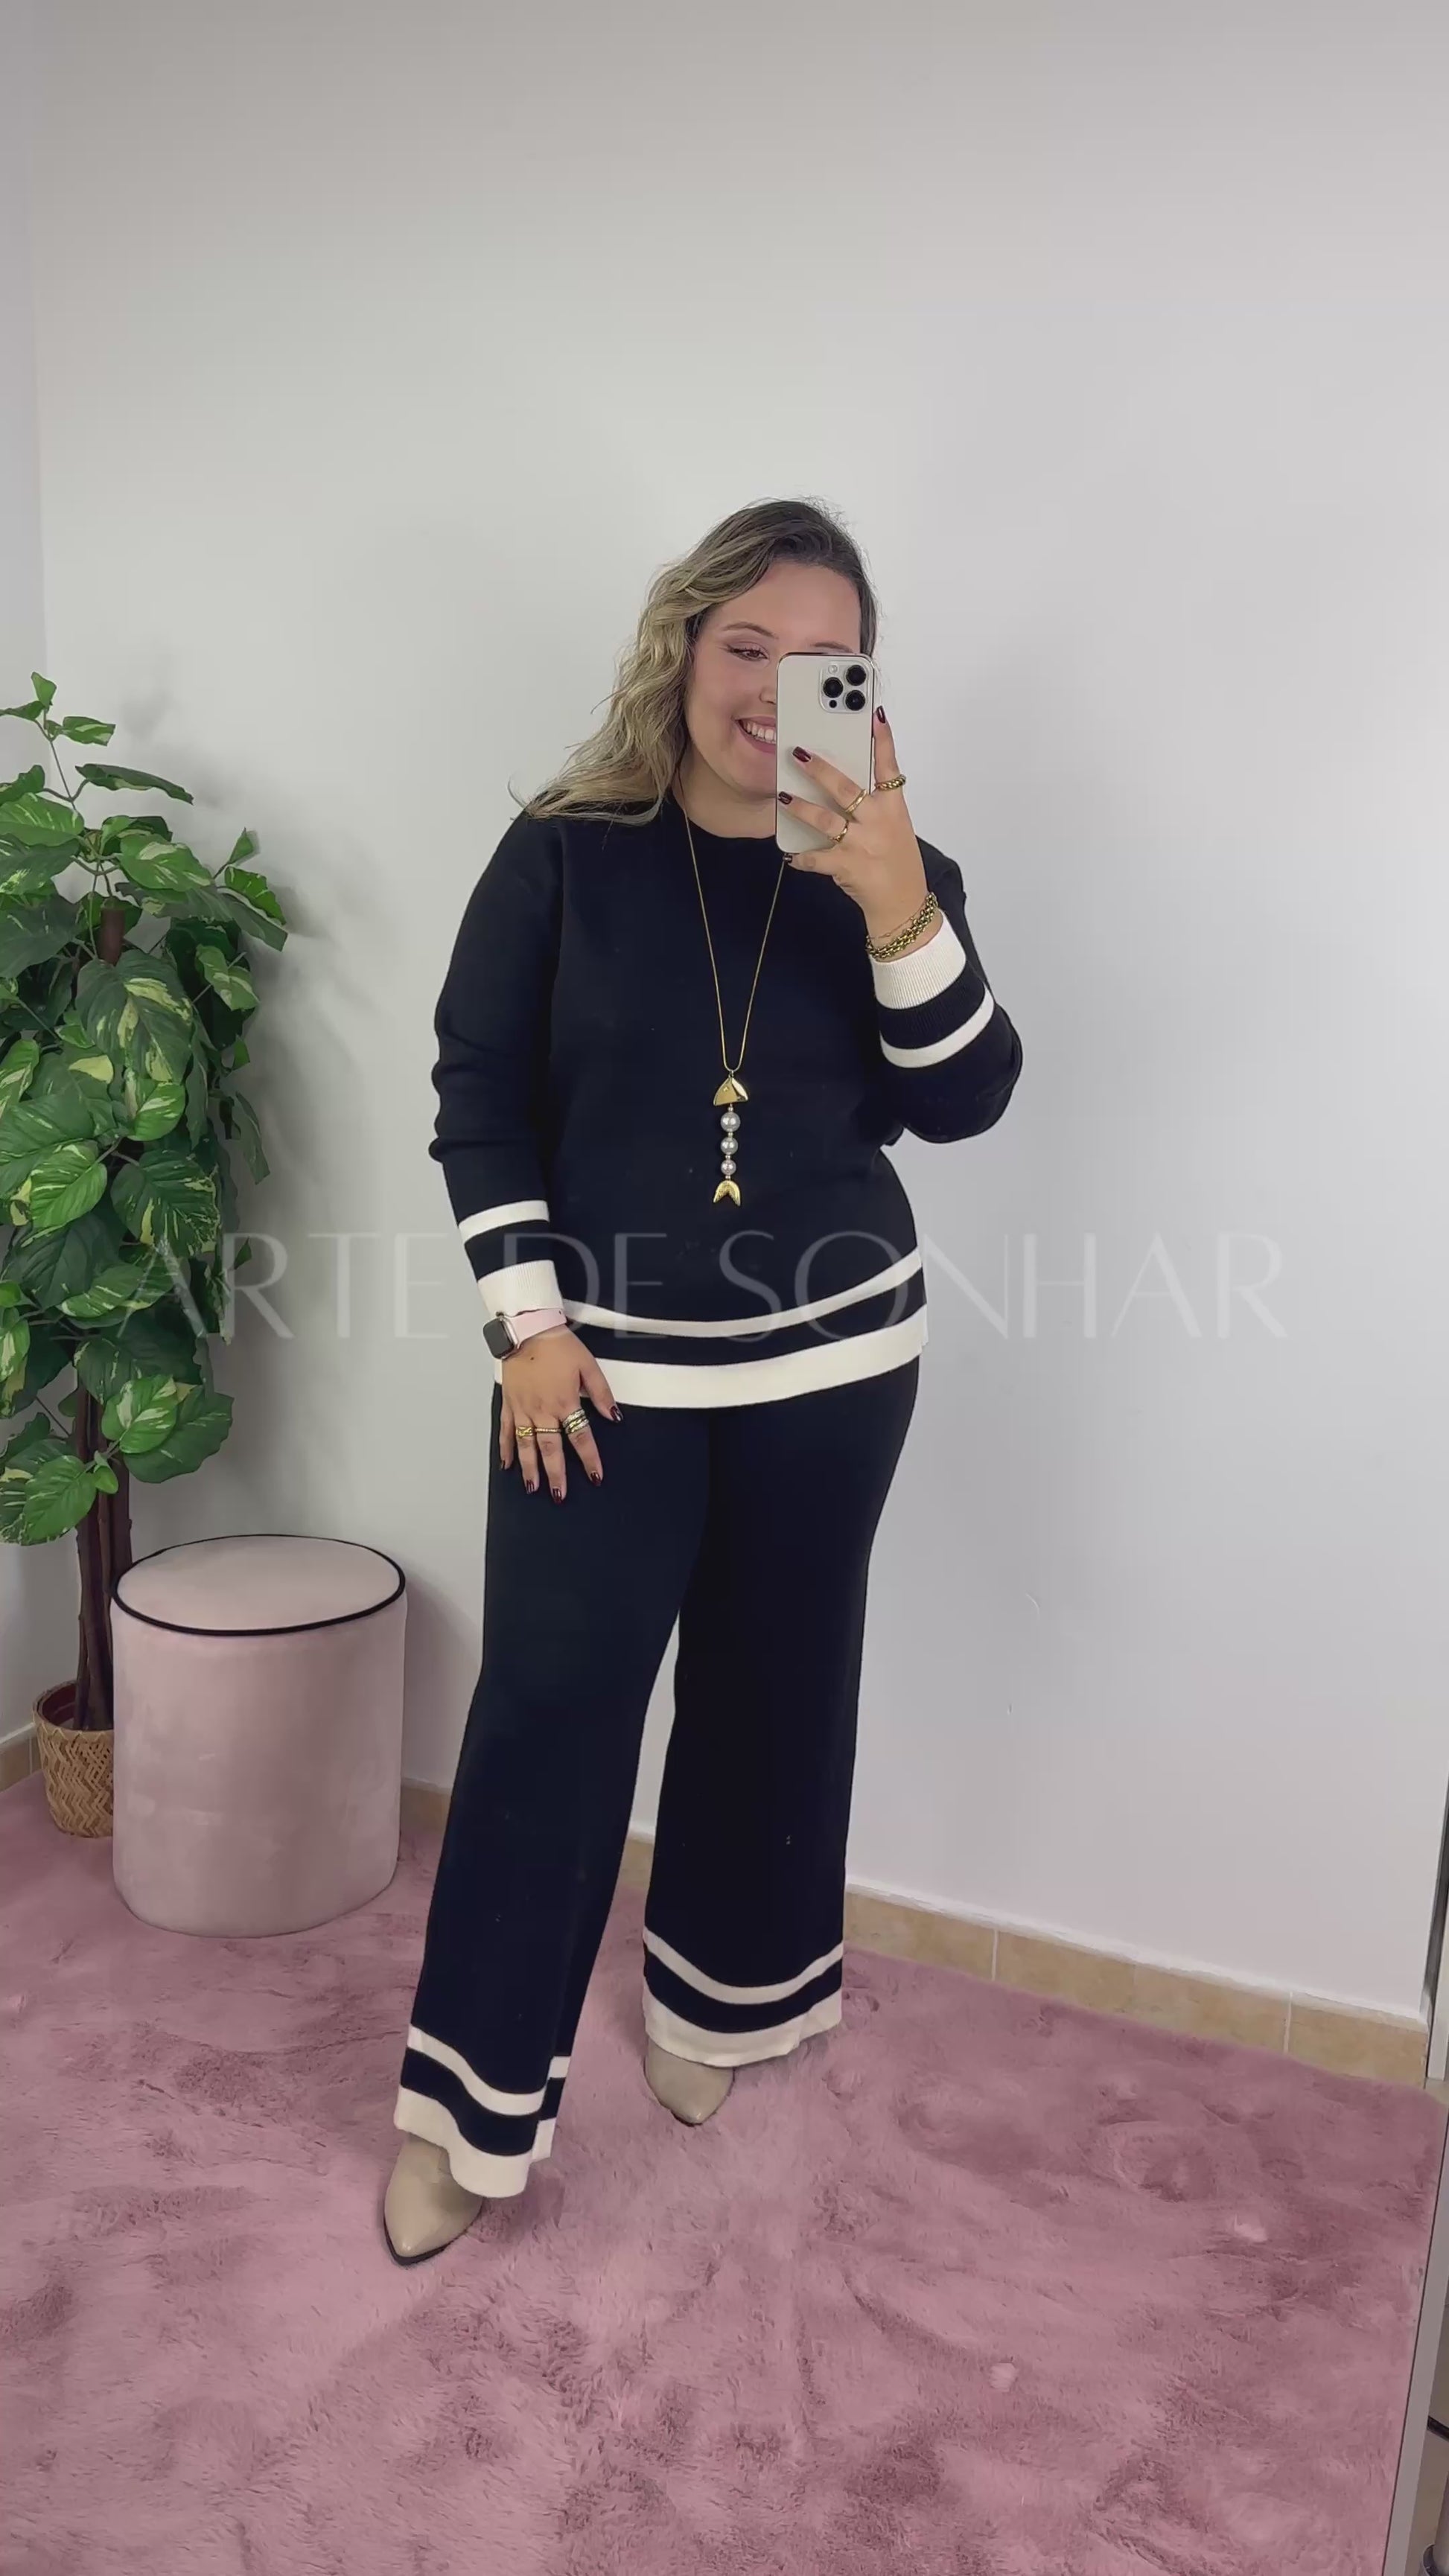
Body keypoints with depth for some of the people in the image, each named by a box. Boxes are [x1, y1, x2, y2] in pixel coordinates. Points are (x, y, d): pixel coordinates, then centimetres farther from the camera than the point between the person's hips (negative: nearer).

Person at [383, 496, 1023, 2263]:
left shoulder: (885, 867, -1)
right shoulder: (566, 853, -5)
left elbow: (963, 1107, -12)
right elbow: (479, 1090, -2)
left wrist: (898, 907, -27)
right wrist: (529, 1322, -9)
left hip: (830, 1365, 2)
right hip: (604, 1367, -2)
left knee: (771, 1696, 15)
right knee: (547, 1716, -1)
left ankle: (717, 2000, 39)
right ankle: (474, 2106, 15)